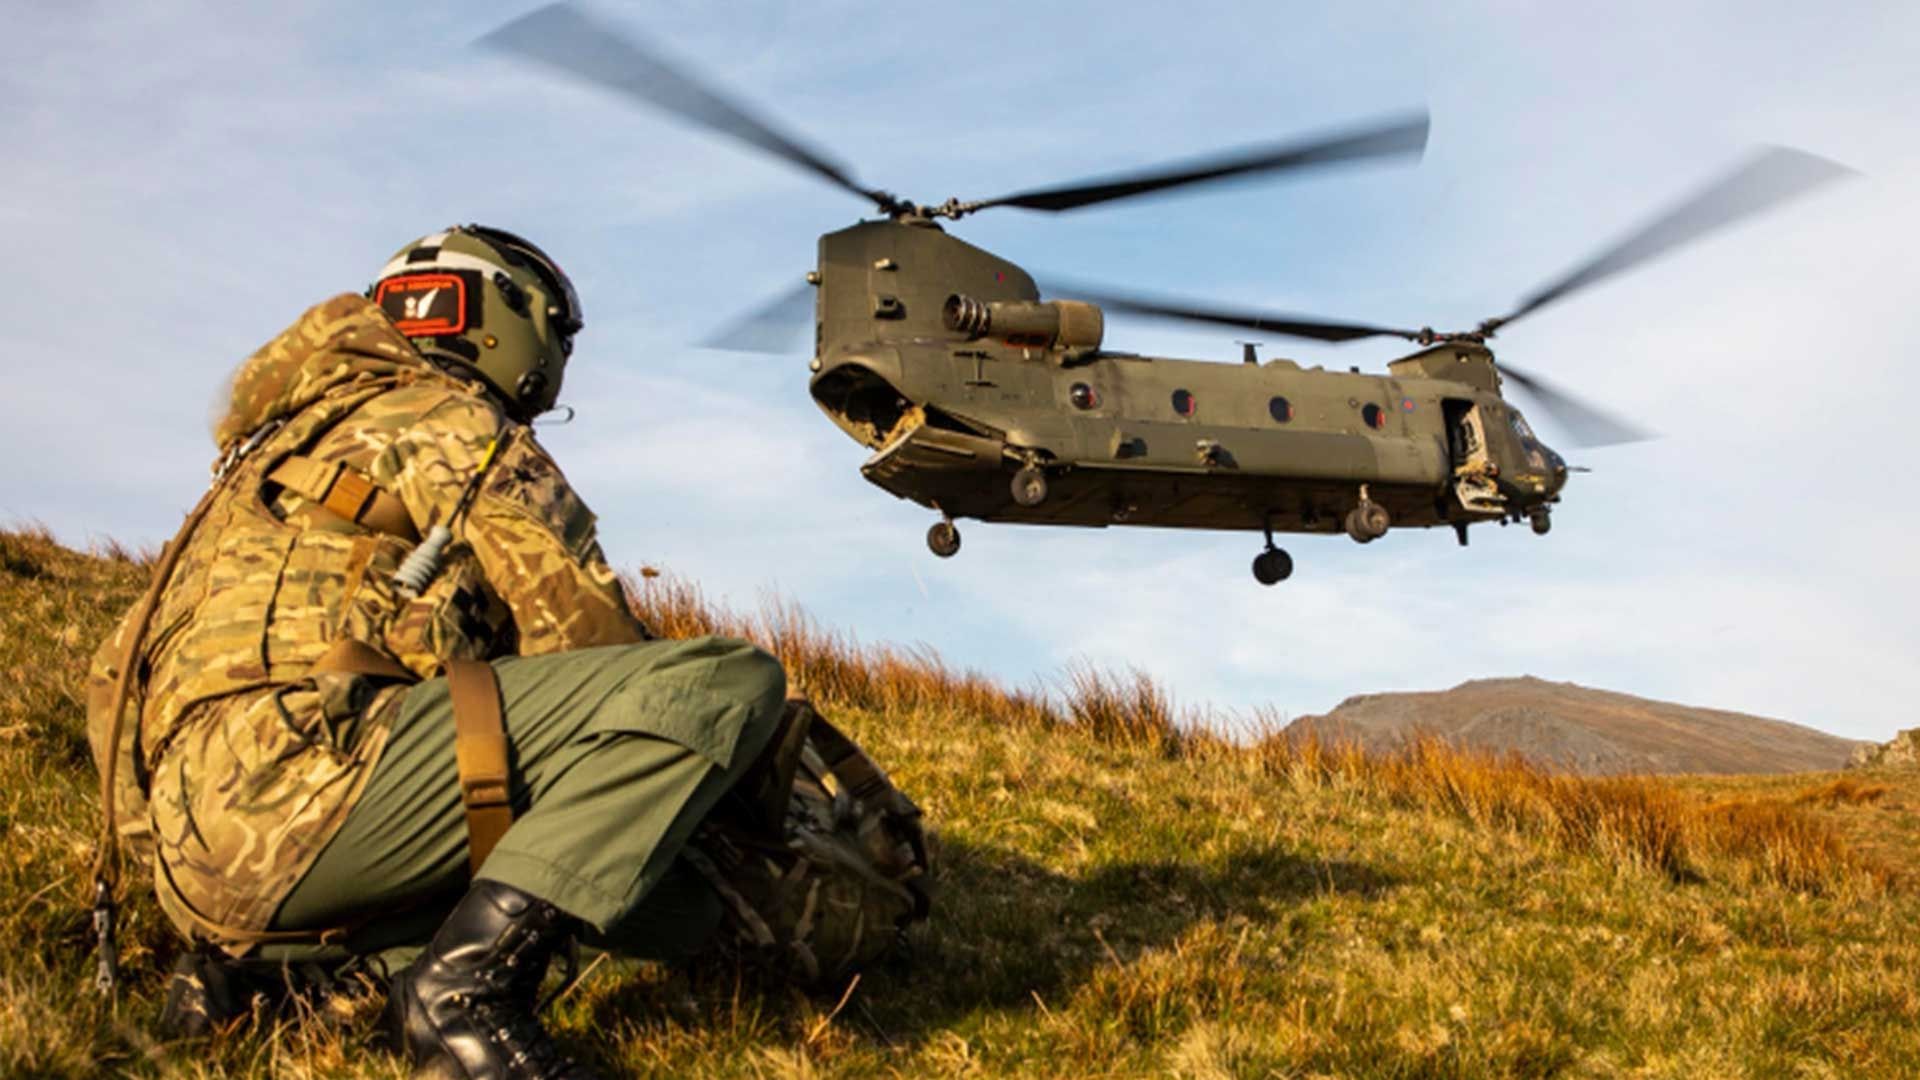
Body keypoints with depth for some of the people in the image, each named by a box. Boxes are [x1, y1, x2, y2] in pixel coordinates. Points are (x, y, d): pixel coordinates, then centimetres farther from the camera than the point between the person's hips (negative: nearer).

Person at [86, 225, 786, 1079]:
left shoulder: (299, 434, 32)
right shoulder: (452, 422, 4)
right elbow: (582, 633, -1)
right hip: (292, 782, -9)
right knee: (725, 681, -15)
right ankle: (465, 981, -19)